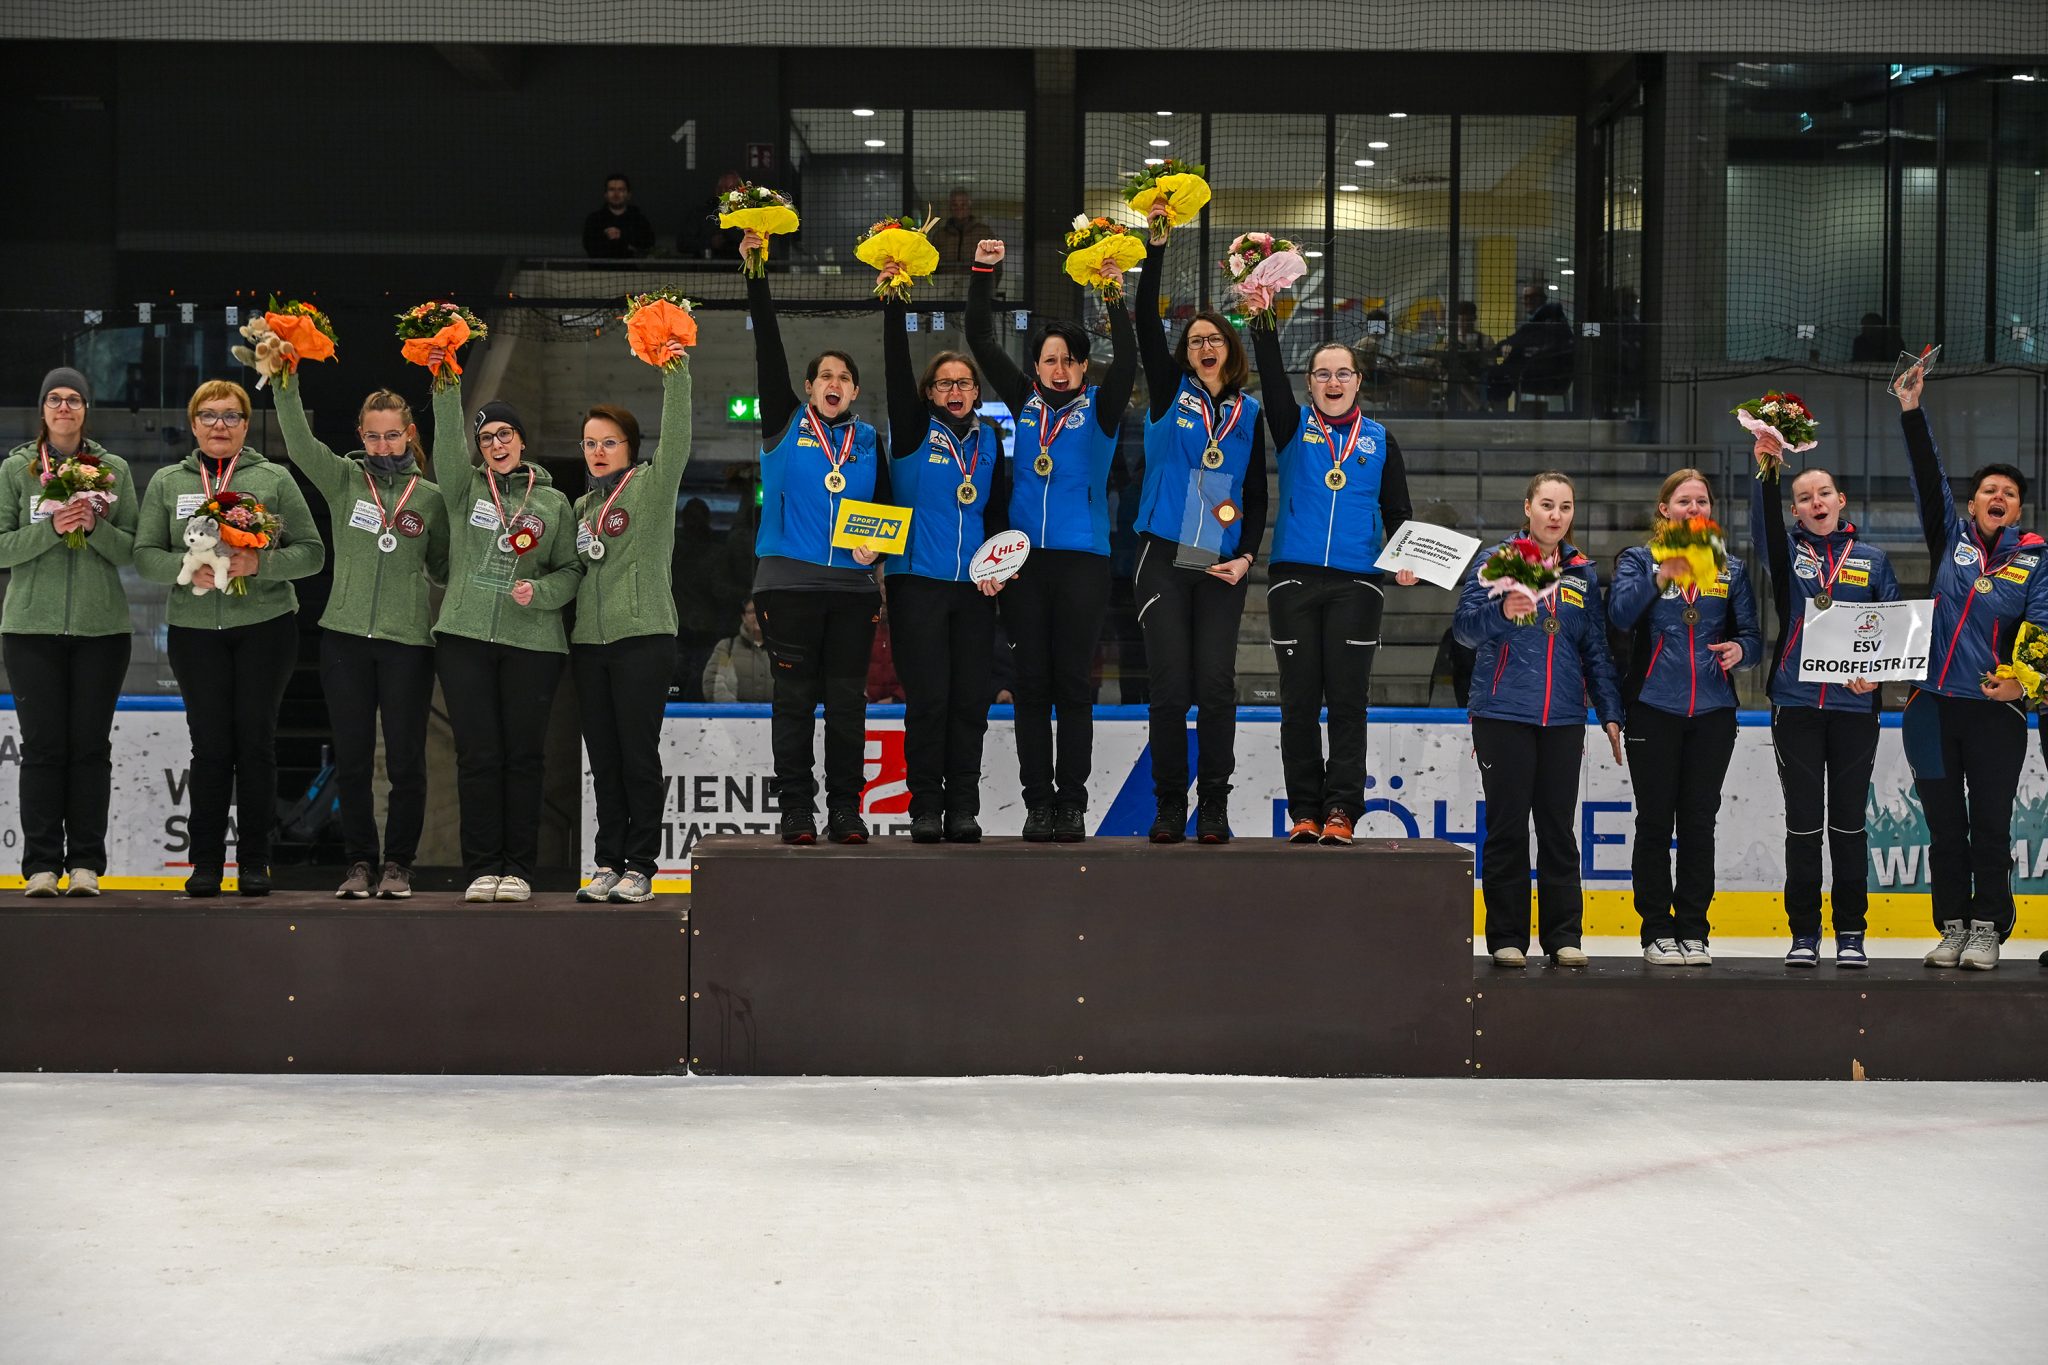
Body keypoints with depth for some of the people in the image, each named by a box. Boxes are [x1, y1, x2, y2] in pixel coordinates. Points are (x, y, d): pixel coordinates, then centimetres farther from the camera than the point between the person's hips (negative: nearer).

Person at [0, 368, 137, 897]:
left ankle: (86, 863, 5)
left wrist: (94, 526, -13)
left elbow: (130, 550, 5)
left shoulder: (114, 470, 7)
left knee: (91, 745, 1)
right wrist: (50, 529, -15)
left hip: (101, 627, 1)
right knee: (42, 745, 0)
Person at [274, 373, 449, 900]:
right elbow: (299, 442, -9)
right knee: (351, 759, 5)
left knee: (405, 759, 0)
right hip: (345, 638, 1)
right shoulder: (343, 479, 6)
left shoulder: (430, 496, 7)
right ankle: (360, 862, 14)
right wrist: (286, 381, -19)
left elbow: (443, 568, 17)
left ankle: (398, 863, 12)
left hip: (408, 640, -1)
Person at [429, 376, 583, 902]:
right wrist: (445, 389, -21)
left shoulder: (553, 502, 10)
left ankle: (518, 869, 7)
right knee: (477, 755, -1)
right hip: (465, 638, 0)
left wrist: (539, 591, -10)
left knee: (523, 755, 1)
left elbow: (571, 571, 10)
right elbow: (447, 444, -8)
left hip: (533, 642, 0)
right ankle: (482, 868, 5)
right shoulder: (465, 489, 10)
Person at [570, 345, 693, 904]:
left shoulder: (651, 486, 0)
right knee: (603, 759, 7)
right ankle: (607, 863, 12)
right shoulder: (582, 506, 19)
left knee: (638, 755, -5)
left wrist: (674, 376, -27)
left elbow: (676, 441, -18)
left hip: (643, 637, -6)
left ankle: (640, 867, 0)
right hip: (589, 642, 6)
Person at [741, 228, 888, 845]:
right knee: (795, 700, -2)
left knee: (847, 701, 2)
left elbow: (888, 505, 18)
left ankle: (845, 812, 6)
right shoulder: (786, 425, 7)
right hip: (791, 581, -2)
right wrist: (755, 273, -6)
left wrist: (879, 542, -4)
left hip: (852, 585, 2)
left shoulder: (869, 441, 14)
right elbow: (768, 348, 0)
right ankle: (797, 811, 2)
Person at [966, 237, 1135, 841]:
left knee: (1073, 683, -1)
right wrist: (983, 275, 2)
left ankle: (1072, 802, 3)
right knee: (1031, 684, 2)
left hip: (1082, 559, -2)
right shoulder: (1024, 401, 11)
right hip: (1023, 559, 2)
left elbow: (1126, 360, -13)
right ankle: (1037, 802, 6)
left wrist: (1113, 298, -22)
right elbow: (981, 342, 10)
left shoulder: (1100, 408, 4)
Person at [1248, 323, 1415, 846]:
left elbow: (1397, 512, 10)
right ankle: (1304, 812, 5)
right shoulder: (1294, 427, 10)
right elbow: (1271, 375, -6)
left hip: (1356, 583, 0)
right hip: (1294, 578, 0)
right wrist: (1263, 321, -20)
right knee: (1300, 698, 1)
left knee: (1347, 698, -3)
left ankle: (1341, 811, -1)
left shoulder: (1379, 441, 12)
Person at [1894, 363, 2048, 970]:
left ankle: (1988, 928, 13)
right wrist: (1911, 410, -7)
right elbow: (1928, 476, 1)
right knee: (1945, 825, 8)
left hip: (1995, 710, -2)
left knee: (1990, 827, 3)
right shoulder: (1951, 538, 8)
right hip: (1933, 706, 2)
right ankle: (1953, 926, 17)